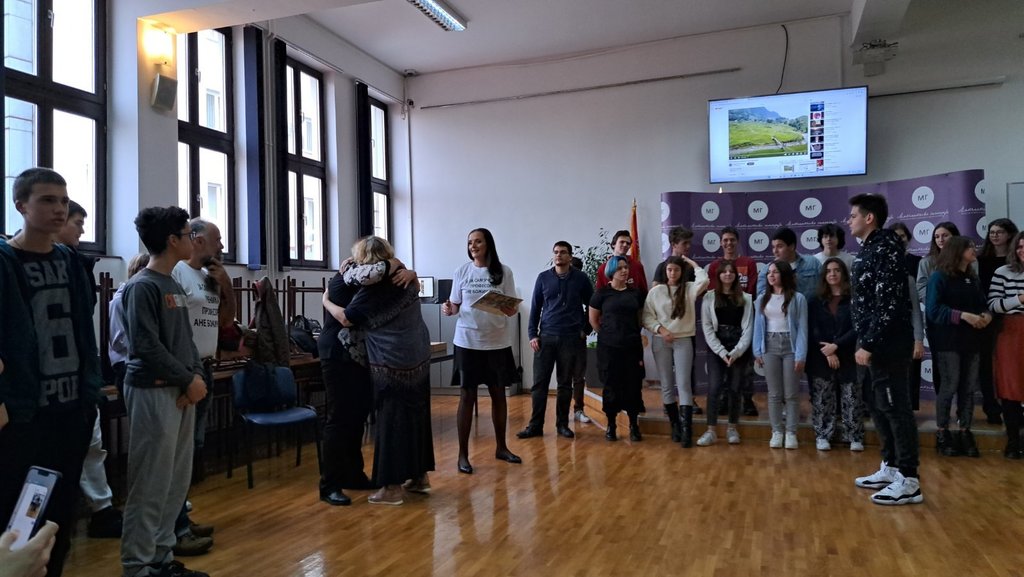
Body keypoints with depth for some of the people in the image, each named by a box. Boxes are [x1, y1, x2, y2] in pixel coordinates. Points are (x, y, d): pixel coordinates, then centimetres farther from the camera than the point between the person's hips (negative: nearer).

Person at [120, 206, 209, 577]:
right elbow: (146, 346, -18)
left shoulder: (174, 285, 15)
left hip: (181, 392, 9)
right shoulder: (141, 286, -12)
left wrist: (198, 376, -1)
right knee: (151, 484, -2)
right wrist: (189, 380, -12)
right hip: (153, 393, -9)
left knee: (177, 481, 13)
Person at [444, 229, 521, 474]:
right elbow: (455, 306, 6)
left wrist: (510, 310, -23)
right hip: (467, 341, -1)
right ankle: (463, 454, 9)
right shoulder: (461, 272, 1)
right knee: (467, 396, 1)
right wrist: (448, 309, -16)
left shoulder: (503, 272, -1)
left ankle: (501, 447, 27)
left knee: (498, 394, 11)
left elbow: (512, 307, 0)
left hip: (497, 342, 1)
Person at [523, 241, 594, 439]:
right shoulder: (543, 278, 5)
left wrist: (585, 329, 5)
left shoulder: (580, 278, 2)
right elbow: (535, 308, 7)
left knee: (565, 384, 7)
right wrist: (532, 334, 1)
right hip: (545, 337, 1)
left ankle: (562, 424, 17)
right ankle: (535, 425, 8)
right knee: (539, 382, 0)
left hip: (571, 339, -1)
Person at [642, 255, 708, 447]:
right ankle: (675, 425, 18)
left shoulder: (689, 289, 2)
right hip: (661, 341, 1)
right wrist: (660, 329, -12)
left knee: (684, 384, -7)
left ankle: (686, 429, -11)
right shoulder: (655, 291, 3)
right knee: (667, 385, 6)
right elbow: (647, 317, 3)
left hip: (683, 341, -1)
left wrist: (692, 264, -4)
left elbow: (704, 280, -19)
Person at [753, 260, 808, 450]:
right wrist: (757, 352, 1)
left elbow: (802, 328, -6)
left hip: (790, 346, -3)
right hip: (770, 346, 3)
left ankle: (791, 432, 12)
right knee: (774, 393, 7)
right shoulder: (762, 299, 8)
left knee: (791, 394, 4)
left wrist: (801, 355, -11)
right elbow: (758, 326, 7)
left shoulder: (797, 298, -3)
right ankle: (777, 431, 14)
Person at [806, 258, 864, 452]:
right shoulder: (816, 301, 8)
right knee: (822, 399, 3)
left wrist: (836, 345, -16)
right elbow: (813, 330, 0)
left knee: (851, 399, 1)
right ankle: (822, 436, 12)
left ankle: (856, 437, 11)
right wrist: (828, 353, -11)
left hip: (848, 358, -1)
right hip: (821, 359, 2)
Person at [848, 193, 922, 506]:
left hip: (886, 345, -10)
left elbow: (889, 305, -21)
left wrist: (869, 345, -21)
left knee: (895, 408, -4)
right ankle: (890, 468, 26)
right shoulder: (869, 250, 15)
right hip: (872, 344, 10)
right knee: (878, 407, 15)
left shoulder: (885, 249, -15)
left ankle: (909, 481, 3)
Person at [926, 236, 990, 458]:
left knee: (969, 387, 5)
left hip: (970, 340, 6)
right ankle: (942, 434, 6)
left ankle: (965, 433, 14)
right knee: (949, 386, -5)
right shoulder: (939, 277, -5)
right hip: (948, 341, -6)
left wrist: (986, 315, -10)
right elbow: (933, 310, -14)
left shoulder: (972, 279, 15)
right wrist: (963, 315, -22)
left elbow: (983, 304, 12)